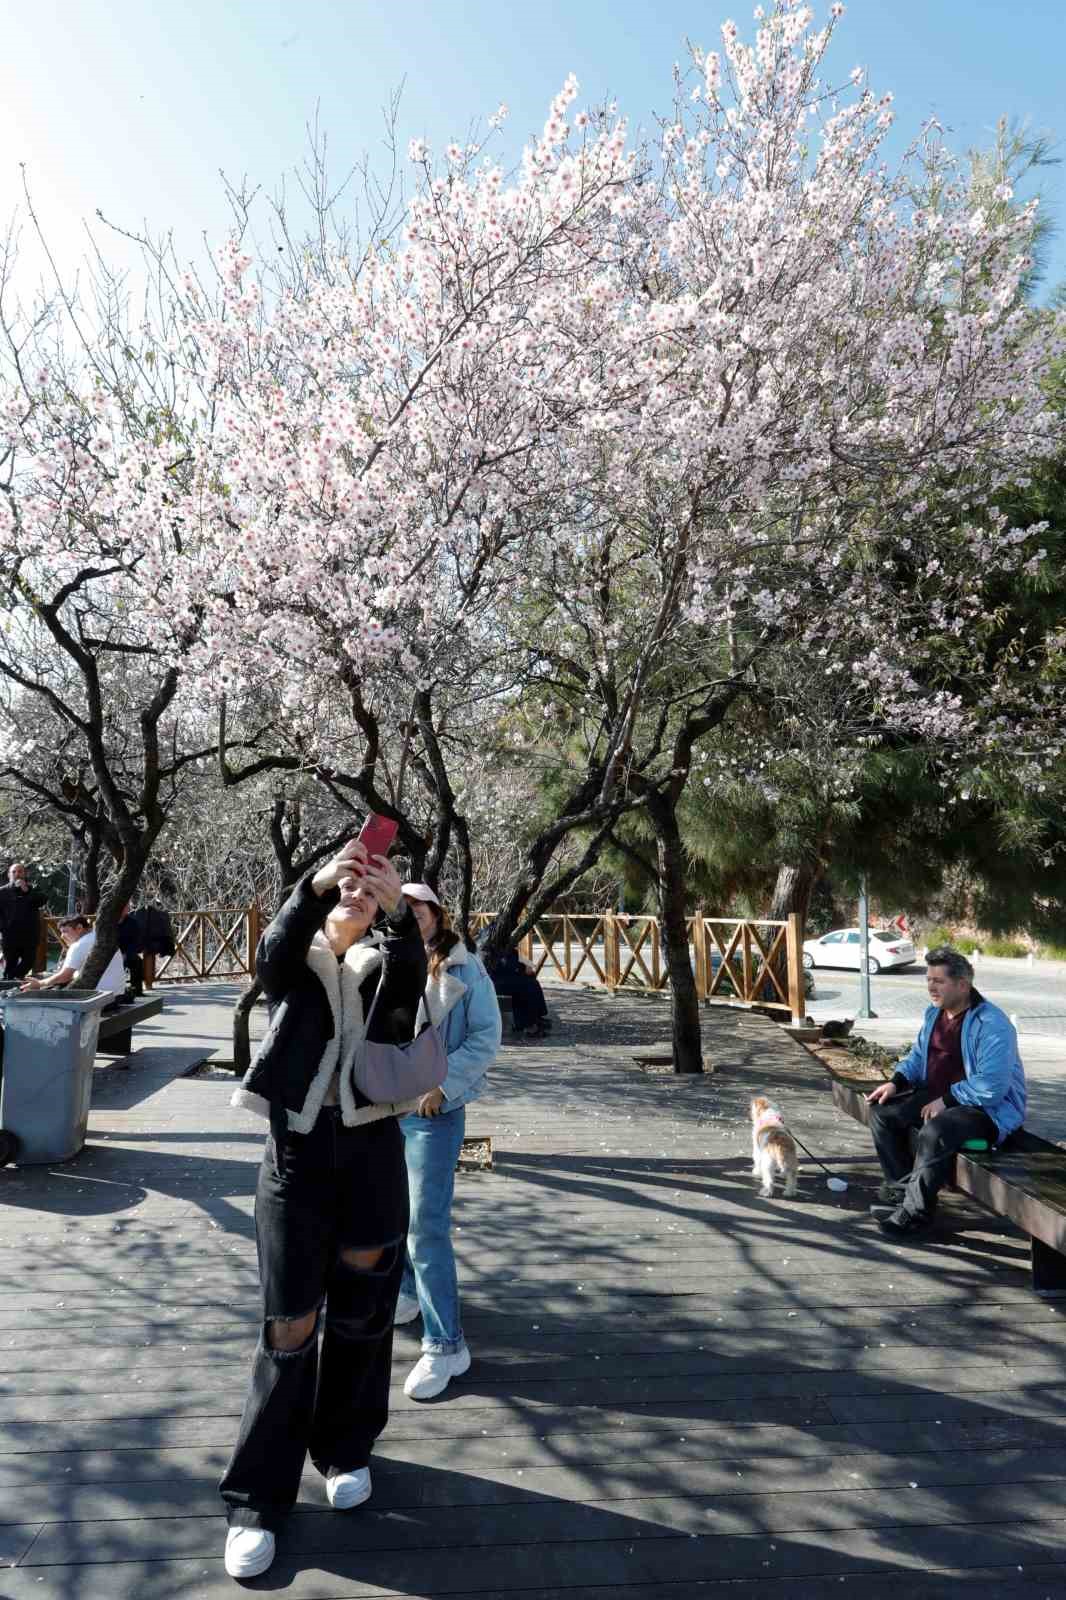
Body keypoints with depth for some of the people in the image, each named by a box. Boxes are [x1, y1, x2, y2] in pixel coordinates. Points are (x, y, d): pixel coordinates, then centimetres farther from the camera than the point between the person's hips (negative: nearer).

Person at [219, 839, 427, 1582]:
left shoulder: (382, 969, 4)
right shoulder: (296, 967, 3)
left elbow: (412, 971, -20)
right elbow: (274, 951, -22)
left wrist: (399, 908, -39)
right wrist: (315, 884, -39)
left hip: (372, 1152, 1)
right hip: (297, 1151, -1)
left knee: (361, 1314, 14)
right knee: (289, 1327, 4)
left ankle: (345, 1449, 38)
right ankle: (259, 1497, 21)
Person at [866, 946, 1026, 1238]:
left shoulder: (992, 1024, -23)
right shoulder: (934, 1013, 5)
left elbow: (992, 1086, -29)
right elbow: (917, 1055, 17)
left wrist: (945, 1101, -23)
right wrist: (896, 1082, -1)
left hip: (988, 1107, -9)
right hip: (938, 1095, 9)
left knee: (934, 1132, -35)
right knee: (882, 1111, -1)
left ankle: (915, 1210, -19)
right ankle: (903, 1186, 5)